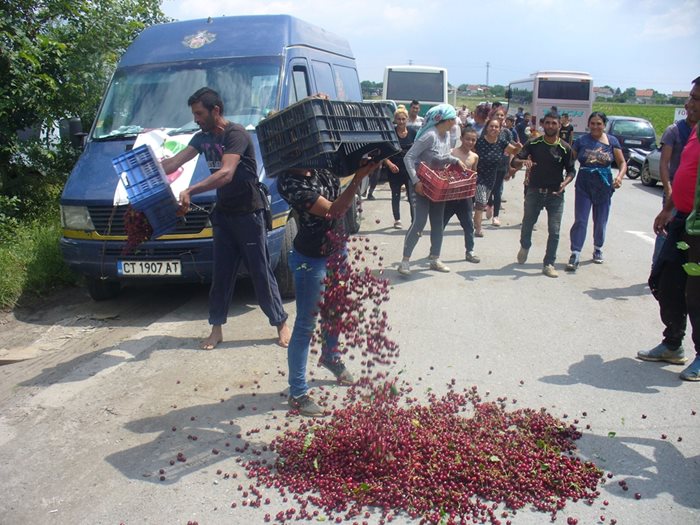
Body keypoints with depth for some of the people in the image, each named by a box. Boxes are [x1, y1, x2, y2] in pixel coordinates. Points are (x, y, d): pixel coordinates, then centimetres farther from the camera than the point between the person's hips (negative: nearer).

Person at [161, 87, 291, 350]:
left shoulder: (236, 134, -17)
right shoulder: (202, 138, 9)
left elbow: (226, 173, -30)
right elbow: (174, 162, 8)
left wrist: (190, 191, -36)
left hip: (248, 212, -7)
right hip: (223, 213, 7)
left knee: (261, 271, -1)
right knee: (221, 272, 10)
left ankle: (281, 324, 12)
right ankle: (216, 329, 18)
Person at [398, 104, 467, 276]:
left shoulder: (447, 135, 5)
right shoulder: (430, 135, -21)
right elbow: (409, 157, -23)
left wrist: (456, 160, 2)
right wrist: (415, 181, -28)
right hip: (423, 184, -8)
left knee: (438, 222, 10)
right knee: (419, 222, -13)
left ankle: (435, 259, 20)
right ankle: (405, 260, -5)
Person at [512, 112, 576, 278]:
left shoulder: (565, 148, -2)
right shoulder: (533, 143, -2)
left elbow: (571, 171, 5)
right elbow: (514, 162, -7)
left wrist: (565, 183, -15)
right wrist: (523, 161, -30)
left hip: (555, 194, 0)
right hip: (534, 191, 0)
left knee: (554, 231, -3)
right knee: (527, 224, 13)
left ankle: (548, 264, 9)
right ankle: (525, 247, 44)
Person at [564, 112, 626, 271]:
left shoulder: (611, 141, 0)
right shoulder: (581, 141, -1)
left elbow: (622, 163, 2)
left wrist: (619, 176, -18)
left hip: (604, 187, 1)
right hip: (584, 186, -1)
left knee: (600, 221, 12)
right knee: (580, 220, -7)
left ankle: (598, 249, 33)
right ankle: (575, 255, -8)